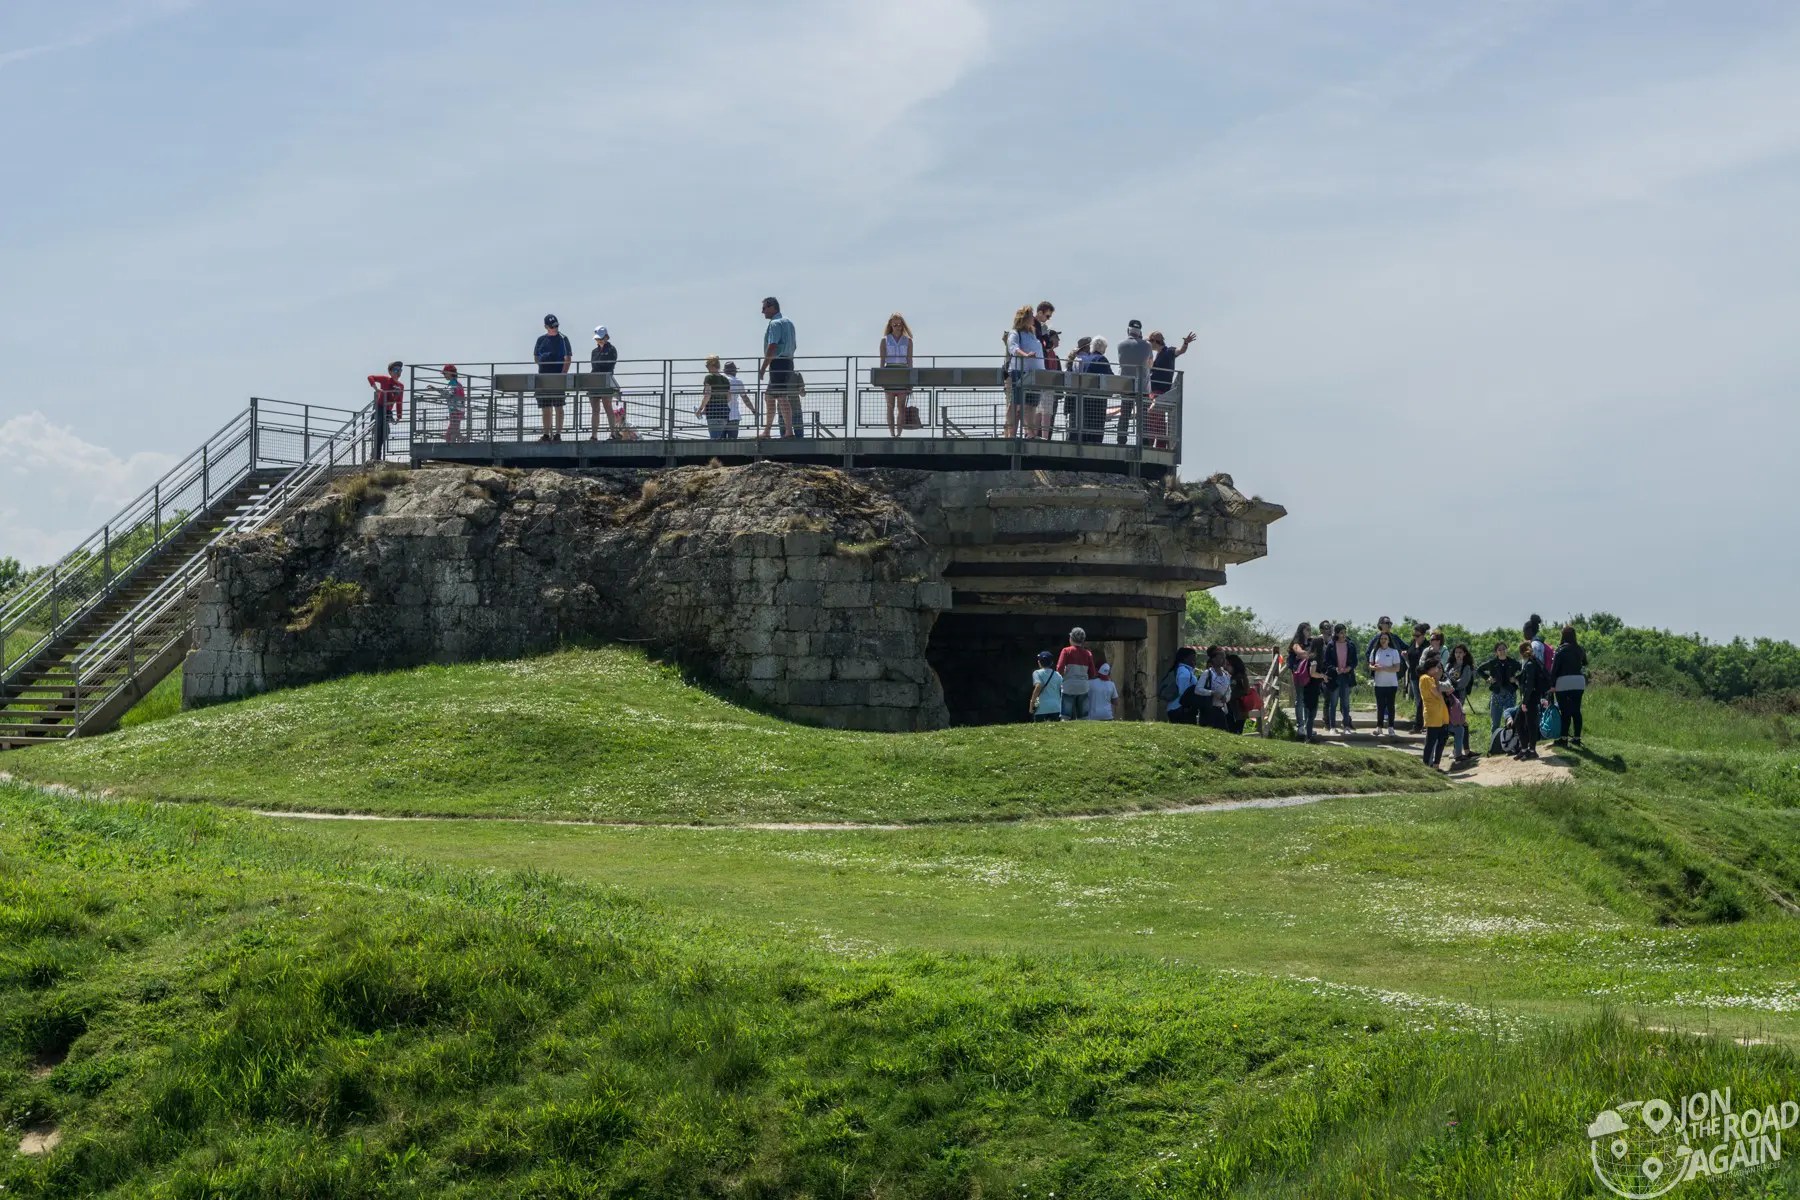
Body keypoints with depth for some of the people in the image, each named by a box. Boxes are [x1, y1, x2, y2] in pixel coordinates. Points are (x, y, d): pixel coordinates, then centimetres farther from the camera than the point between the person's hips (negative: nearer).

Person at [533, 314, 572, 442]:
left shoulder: (562, 339, 0)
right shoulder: (541, 339, 12)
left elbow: (568, 359, -5)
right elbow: (536, 357, 20)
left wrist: (563, 374, -16)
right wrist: (543, 366, 4)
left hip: (558, 377, -5)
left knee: (558, 407, -4)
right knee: (545, 408, 6)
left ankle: (558, 434, -3)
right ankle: (546, 434, 10)